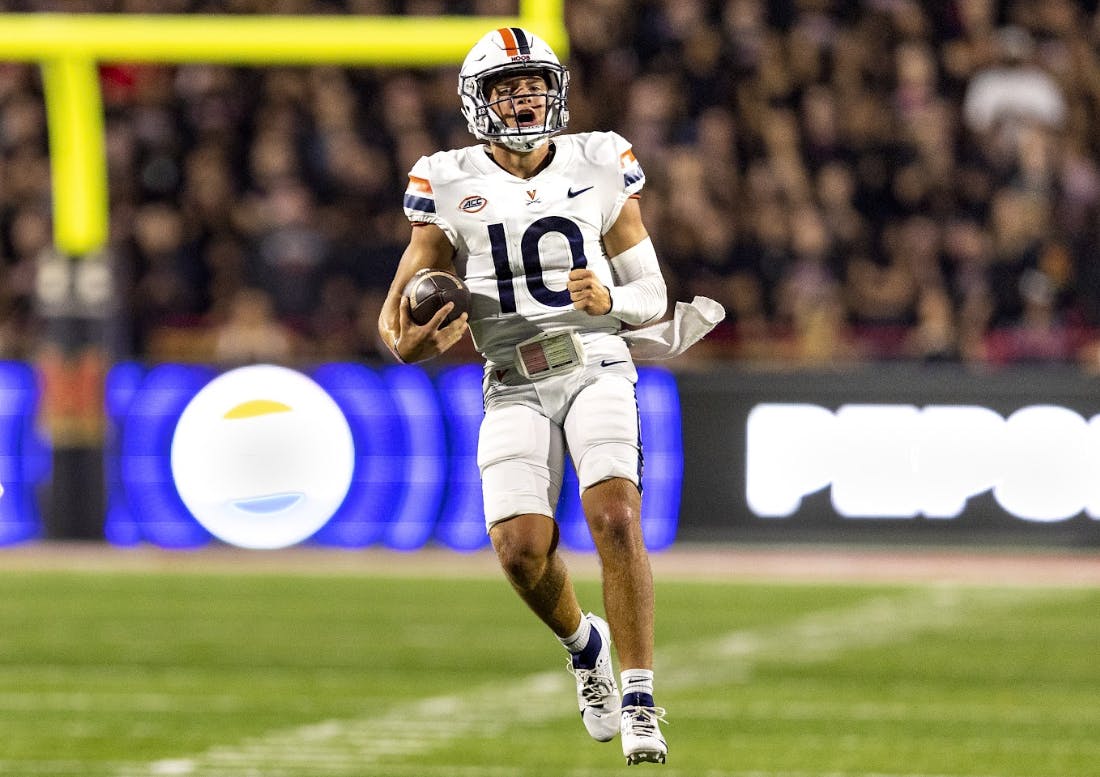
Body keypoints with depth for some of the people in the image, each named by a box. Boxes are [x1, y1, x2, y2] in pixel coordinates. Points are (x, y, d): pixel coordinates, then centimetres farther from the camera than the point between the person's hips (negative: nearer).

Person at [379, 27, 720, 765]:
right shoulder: (449, 186, 4)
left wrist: (609, 301, -14)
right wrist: (406, 339, -19)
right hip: (513, 388, 1)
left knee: (616, 517, -22)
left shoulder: (600, 168, 5)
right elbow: (409, 295, 4)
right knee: (522, 546, -14)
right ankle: (584, 642, 20)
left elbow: (650, 294, 9)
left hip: (597, 367, -1)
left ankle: (638, 698, -15)